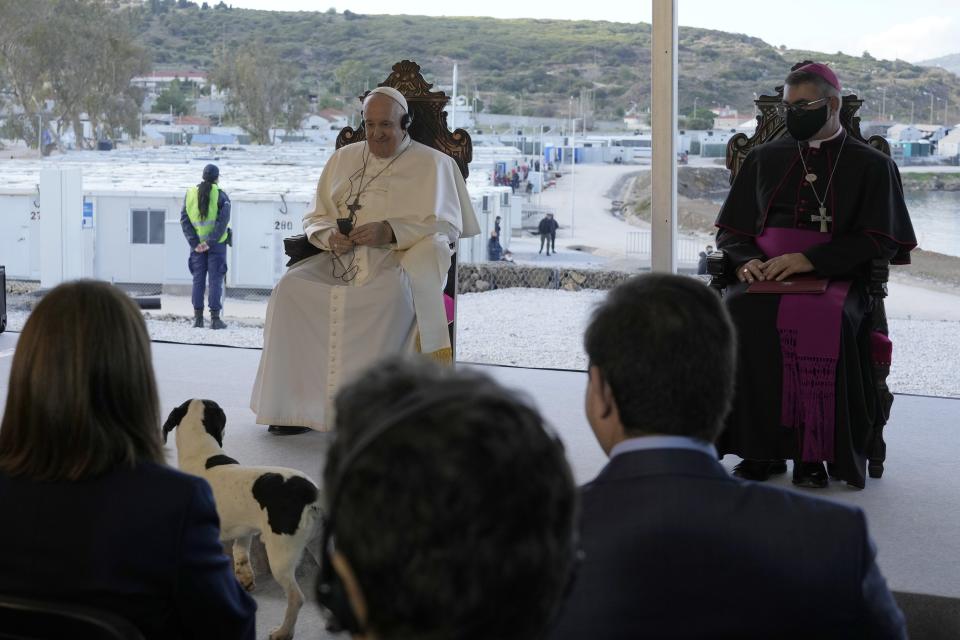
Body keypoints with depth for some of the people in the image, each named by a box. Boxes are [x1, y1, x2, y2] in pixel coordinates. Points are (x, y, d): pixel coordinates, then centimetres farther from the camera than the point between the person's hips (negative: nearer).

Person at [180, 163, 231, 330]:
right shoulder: (221, 195, -6)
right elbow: (223, 221, -15)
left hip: (197, 245, 3)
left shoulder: (190, 194, 5)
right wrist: (210, 242, -14)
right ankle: (215, 318, -3)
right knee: (216, 279, 0)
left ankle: (198, 317, 6)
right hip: (217, 243, -3)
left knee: (198, 279, 9)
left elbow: (184, 220, -1)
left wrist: (195, 242, -5)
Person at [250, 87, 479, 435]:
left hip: (401, 260, -4)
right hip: (341, 259, 4)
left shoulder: (432, 164, 8)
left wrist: (390, 232, -16)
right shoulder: (343, 159, 22)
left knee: (395, 293, -39)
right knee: (290, 287, -23)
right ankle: (295, 404, -21)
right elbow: (314, 217, 22)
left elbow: (447, 226, -2)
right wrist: (329, 235, -4)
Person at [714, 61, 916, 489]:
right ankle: (760, 449, -25)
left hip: (834, 278, -3)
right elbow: (730, 229, 20)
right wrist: (747, 260, -4)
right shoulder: (764, 159, 21)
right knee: (738, 314, -32)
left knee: (823, 322, -38)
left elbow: (878, 242, -2)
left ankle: (813, 452, -28)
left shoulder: (870, 166, 10)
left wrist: (810, 259, -15)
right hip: (765, 276, 3)